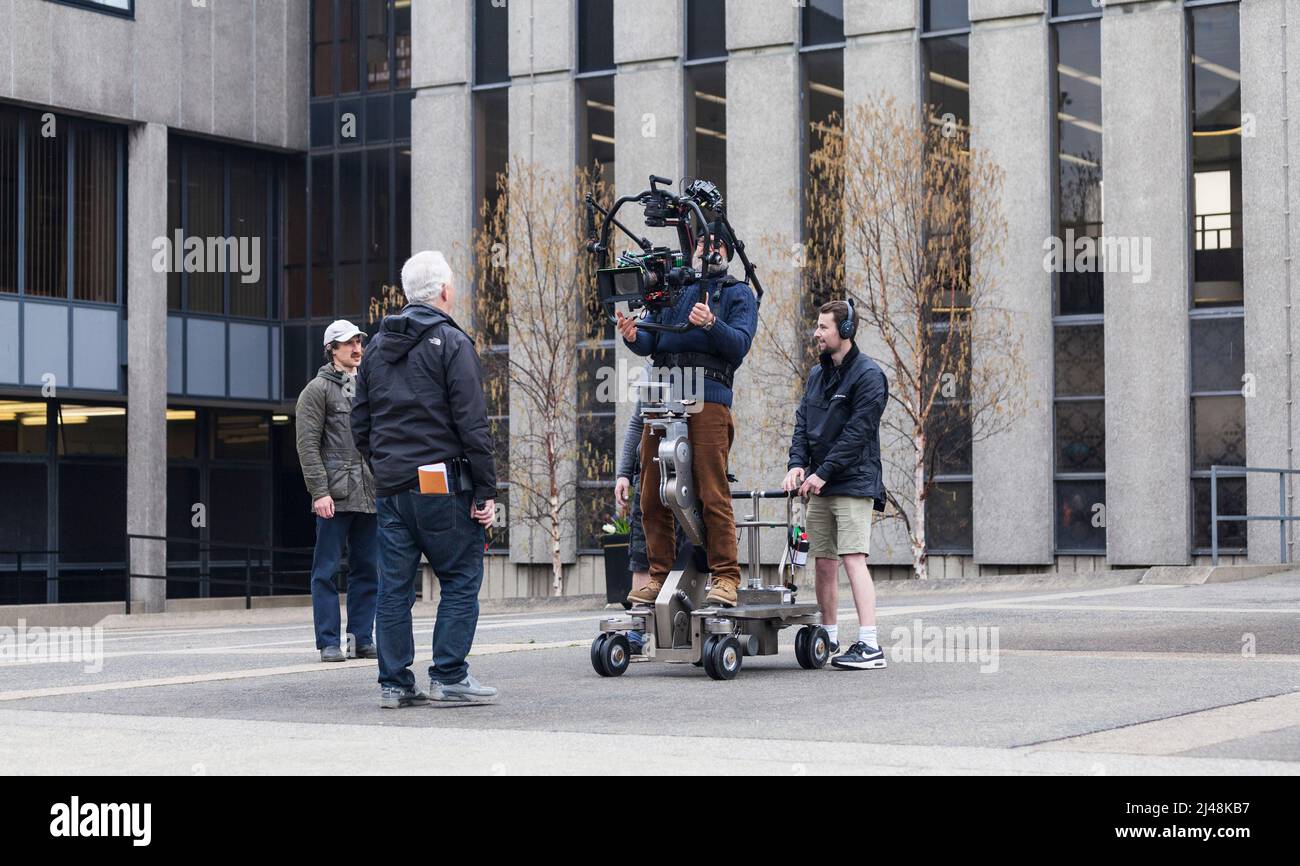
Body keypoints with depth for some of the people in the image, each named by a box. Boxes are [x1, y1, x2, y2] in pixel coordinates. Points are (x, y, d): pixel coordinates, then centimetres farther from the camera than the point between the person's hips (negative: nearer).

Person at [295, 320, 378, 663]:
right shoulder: (318, 389, 0)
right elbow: (308, 444, -7)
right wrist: (319, 491, -15)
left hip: (370, 495, 6)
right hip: (335, 495, -6)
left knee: (368, 569, 6)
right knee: (327, 570, -2)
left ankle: (362, 638, 12)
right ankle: (329, 642, 1)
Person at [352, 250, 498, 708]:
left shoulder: (377, 347, 15)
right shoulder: (451, 343, -7)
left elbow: (360, 422, 17)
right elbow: (471, 424, -11)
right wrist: (486, 491, -9)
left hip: (391, 486, 6)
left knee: (395, 584, 7)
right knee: (461, 578, 2)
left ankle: (394, 682, 9)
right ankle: (449, 675, -2)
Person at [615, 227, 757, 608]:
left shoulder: (738, 293, 14)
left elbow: (739, 345, -2)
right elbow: (651, 342, 16)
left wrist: (710, 324, -21)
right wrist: (633, 336, -8)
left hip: (707, 396, -4)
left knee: (713, 494, -12)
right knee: (652, 495, 2)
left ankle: (726, 577, -9)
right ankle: (660, 574, 9)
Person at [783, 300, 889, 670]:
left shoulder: (868, 375, -7)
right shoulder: (817, 374, 16)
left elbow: (857, 432, -14)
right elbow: (802, 422, 12)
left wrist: (823, 473, -17)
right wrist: (797, 464, -5)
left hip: (853, 485, -7)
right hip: (819, 487, 7)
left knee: (853, 559, -15)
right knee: (823, 563, 8)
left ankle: (869, 645, -18)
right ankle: (828, 638, 18)